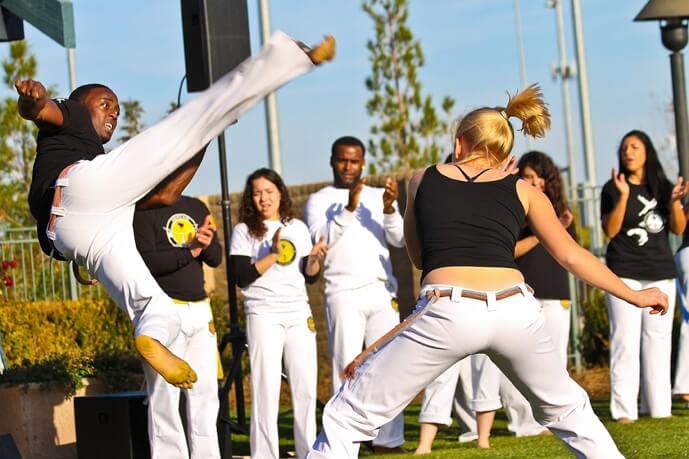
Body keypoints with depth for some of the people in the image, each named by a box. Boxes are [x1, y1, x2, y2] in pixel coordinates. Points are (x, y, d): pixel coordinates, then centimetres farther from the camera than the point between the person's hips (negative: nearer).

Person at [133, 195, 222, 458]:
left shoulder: (197, 208, 14)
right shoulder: (144, 211, -5)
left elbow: (216, 259, 12)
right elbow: (146, 261, -15)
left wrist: (207, 244, -9)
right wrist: (188, 252, -16)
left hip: (200, 309, 6)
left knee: (205, 392, 8)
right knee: (165, 397, -7)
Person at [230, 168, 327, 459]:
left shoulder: (298, 228, 12)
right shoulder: (244, 231, 2)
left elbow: (310, 277, 12)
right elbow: (241, 277, -9)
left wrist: (315, 259, -8)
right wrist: (273, 255, -17)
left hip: (299, 314, 4)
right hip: (263, 315, -4)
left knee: (306, 388, 4)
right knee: (266, 389, -6)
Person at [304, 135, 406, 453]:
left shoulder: (378, 197, 14)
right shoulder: (319, 201, 7)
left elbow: (400, 239, 3)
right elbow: (321, 238, -10)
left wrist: (389, 208, -15)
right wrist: (348, 208, -22)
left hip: (382, 292, 3)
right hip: (344, 294, -3)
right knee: (347, 369, -7)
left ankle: (388, 439, 6)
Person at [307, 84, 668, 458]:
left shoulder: (422, 180, 20)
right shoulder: (523, 191, 20)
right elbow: (572, 256, 26)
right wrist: (635, 295, 37)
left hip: (448, 312, -2)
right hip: (515, 311, 2)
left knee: (346, 419, 4)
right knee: (568, 411, 28)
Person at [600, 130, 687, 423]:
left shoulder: (663, 187, 10)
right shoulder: (613, 189, 1)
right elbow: (610, 230, -9)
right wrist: (623, 196, -20)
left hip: (661, 272, 4)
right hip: (624, 274, -3)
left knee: (658, 340, 4)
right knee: (625, 340, -9)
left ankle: (658, 407, 9)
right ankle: (624, 410, -10)